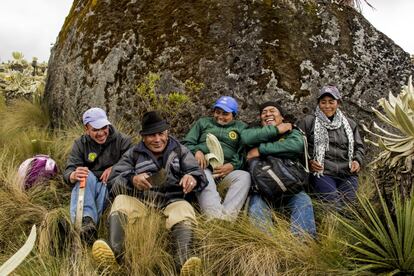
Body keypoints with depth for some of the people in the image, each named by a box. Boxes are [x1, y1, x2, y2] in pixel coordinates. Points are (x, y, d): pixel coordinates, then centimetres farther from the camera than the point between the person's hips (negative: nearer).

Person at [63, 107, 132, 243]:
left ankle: (88, 222, -46)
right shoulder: (80, 144, 5)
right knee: (86, 175, -30)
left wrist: (114, 168, -22)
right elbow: (67, 172, -8)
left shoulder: (122, 140, 1)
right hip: (89, 188, 2)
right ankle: (86, 218, -47)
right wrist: (74, 175, -34)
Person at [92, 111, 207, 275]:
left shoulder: (180, 151, 19)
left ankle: (185, 260, -56)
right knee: (120, 201, -26)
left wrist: (192, 178, -20)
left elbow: (198, 173, 7)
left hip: (172, 202, -1)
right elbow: (114, 179, 6)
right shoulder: (133, 153, 18)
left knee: (184, 209, -32)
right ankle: (114, 251, -48)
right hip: (140, 201, 2)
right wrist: (132, 179, -18)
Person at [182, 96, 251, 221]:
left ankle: (227, 217, -47)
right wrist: (197, 151, -4)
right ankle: (216, 218, -55)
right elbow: (187, 143, 19)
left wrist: (232, 165, -10)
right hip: (203, 166, 0)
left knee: (244, 176, -31)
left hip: (226, 169, 1)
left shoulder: (241, 127, 21)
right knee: (205, 180, -36)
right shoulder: (203, 122, 25)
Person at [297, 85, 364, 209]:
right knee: (334, 204, -27)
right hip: (322, 172, -4)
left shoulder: (349, 124, 22)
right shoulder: (308, 122, 9)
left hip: (347, 173, 4)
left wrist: (357, 161, 5)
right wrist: (308, 162, -8)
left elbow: (359, 147, 26)